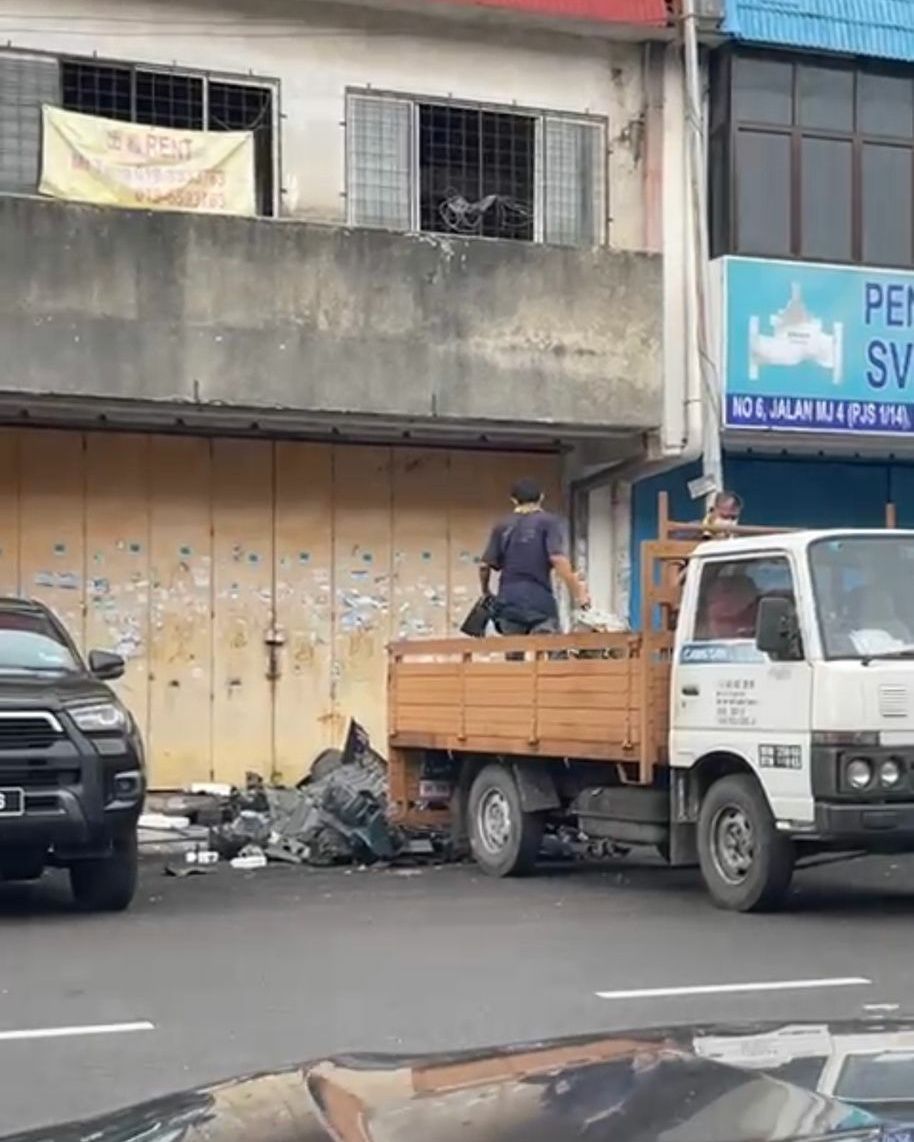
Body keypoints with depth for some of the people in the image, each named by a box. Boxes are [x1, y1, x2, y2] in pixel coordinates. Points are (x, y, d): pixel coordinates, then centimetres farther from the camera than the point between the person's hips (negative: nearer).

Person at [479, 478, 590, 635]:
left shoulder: (502, 526, 12)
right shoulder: (549, 522, 1)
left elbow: (485, 566, 10)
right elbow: (558, 560, -12)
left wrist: (486, 593, 29)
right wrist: (577, 593, -8)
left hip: (508, 603, 4)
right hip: (540, 603, -3)